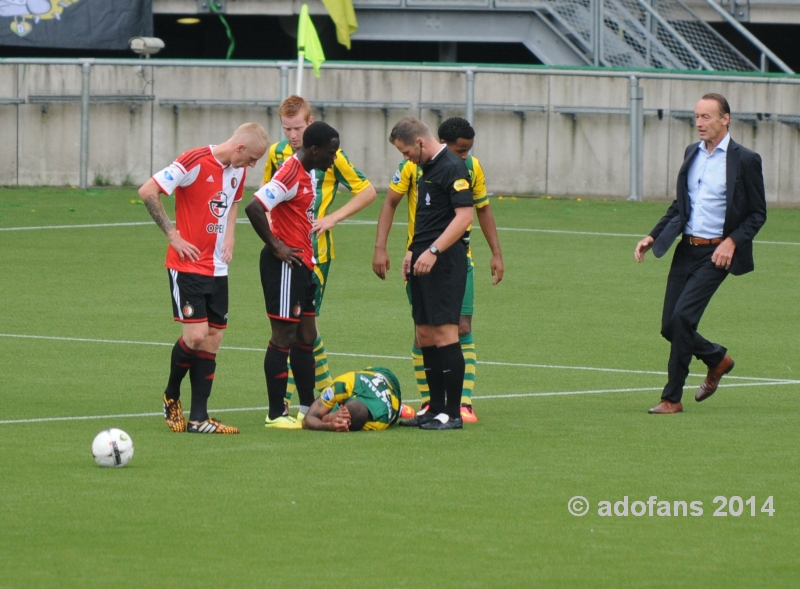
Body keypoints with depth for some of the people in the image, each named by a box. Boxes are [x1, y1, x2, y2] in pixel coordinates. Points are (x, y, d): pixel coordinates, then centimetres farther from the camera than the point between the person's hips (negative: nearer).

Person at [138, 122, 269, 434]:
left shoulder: (238, 170, 8)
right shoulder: (196, 162, -16)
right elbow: (147, 191, -17)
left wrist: (229, 235, 12)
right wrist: (173, 234, -14)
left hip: (217, 268, 7)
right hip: (188, 265, -7)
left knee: (212, 340, 4)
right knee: (196, 334, -15)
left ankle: (199, 418, 7)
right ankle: (171, 395, 11)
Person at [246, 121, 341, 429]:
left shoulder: (309, 174, 12)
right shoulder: (291, 174, -18)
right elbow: (254, 208, -27)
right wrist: (276, 246, -19)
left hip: (301, 264, 10)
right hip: (285, 265, -10)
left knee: (306, 337, 14)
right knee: (284, 337, -5)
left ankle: (309, 408, 20)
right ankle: (275, 414, -1)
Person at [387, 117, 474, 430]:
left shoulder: (453, 167, -13)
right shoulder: (428, 167, 17)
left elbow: (464, 216, -21)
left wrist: (433, 251, -24)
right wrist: (413, 251, 19)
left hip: (444, 262, -10)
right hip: (424, 260, 10)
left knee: (444, 333, -9)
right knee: (425, 335, 10)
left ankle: (453, 413, -7)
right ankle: (435, 408, 16)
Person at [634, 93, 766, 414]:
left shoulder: (745, 160, -7)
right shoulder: (692, 153, 12)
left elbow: (758, 213, -3)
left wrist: (732, 241, -17)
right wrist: (653, 236, 11)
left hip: (715, 254, -7)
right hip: (687, 249, 7)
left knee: (683, 316, -18)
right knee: (670, 326, 4)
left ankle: (672, 398, -9)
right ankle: (717, 359, 32)